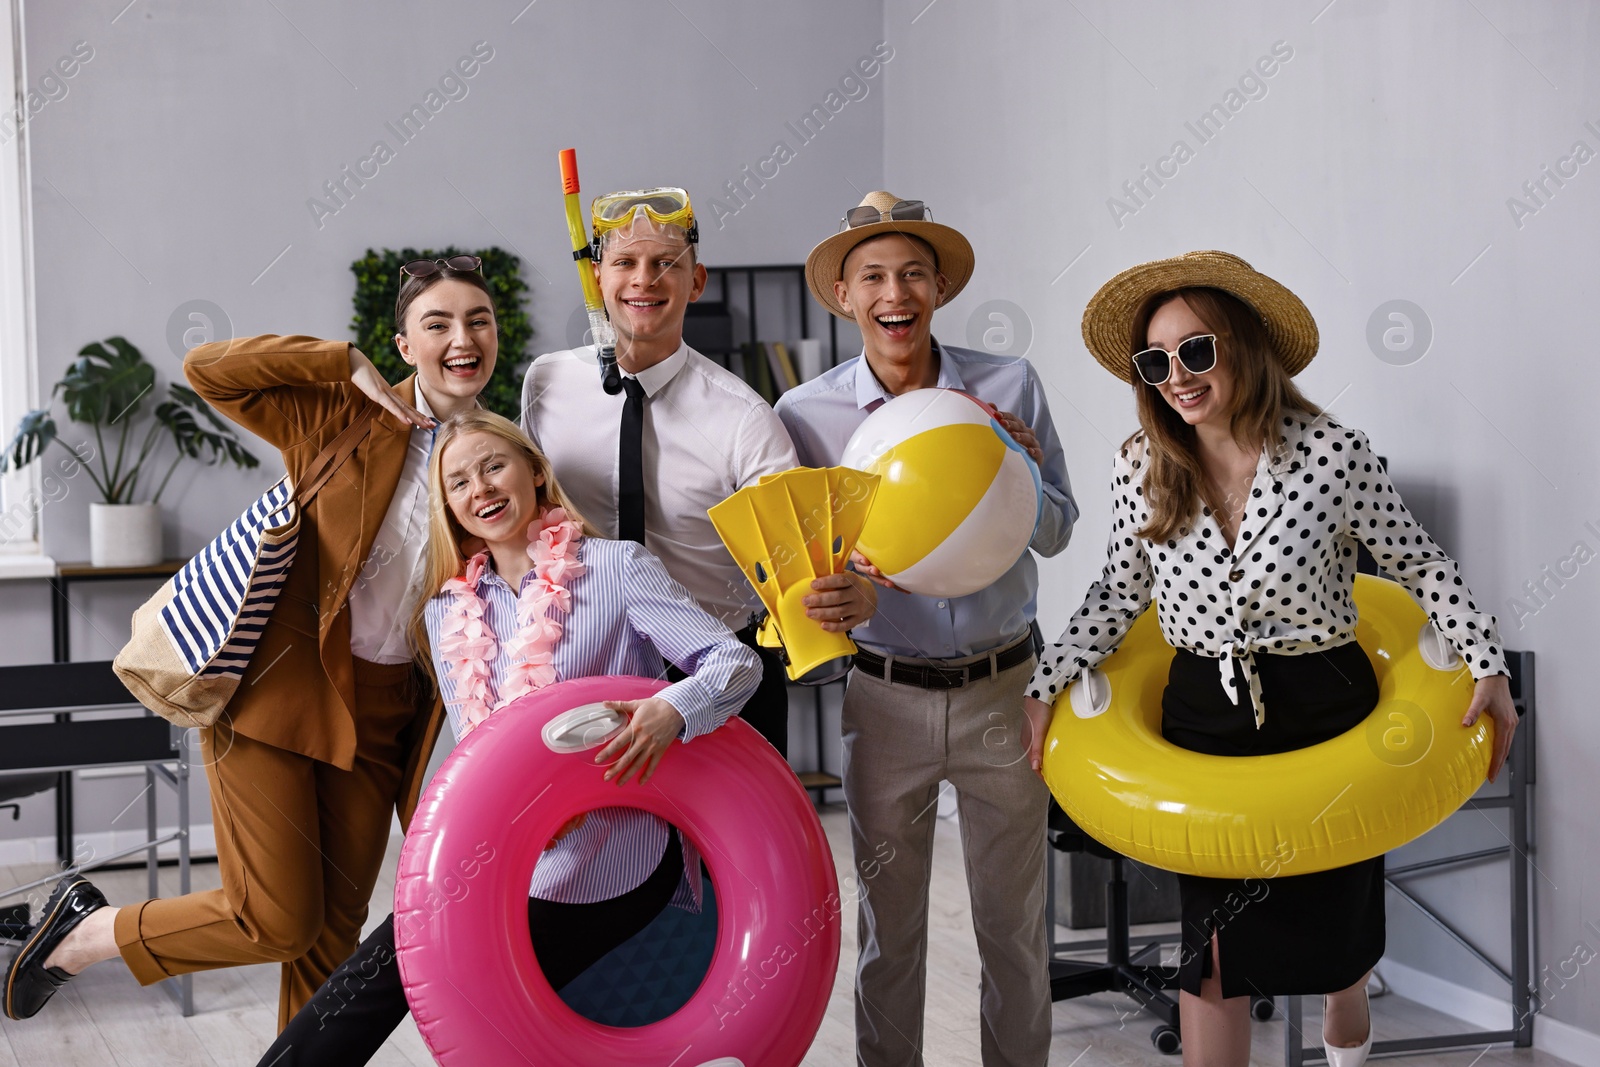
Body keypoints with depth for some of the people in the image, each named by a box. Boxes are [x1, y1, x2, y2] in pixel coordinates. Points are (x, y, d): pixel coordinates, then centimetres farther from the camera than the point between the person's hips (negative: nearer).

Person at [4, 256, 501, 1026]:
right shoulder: (342, 415, -7)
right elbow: (205, 368, -13)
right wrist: (348, 364, -17)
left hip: (380, 710, 5)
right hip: (278, 691, -4)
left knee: (334, 930, 9)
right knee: (277, 924, -3)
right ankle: (88, 931, 21)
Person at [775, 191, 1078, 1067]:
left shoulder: (1009, 387, -5)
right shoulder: (807, 413, -6)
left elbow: (1056, 533, 1)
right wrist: (849, 565, -22)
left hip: (1003, 688, 1)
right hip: (885, 693, 0)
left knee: (1014, 920, 12)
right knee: (887, 924, 12)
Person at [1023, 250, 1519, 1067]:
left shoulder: (1334, 454, -15)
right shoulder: (1142, 467, -6)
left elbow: (1419, 564, -4)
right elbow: (1118, 594, 5)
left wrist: (1487, 667, -11)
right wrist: (1045, 687, -1)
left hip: (1324, 714, -1)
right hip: (1202, 719, 1)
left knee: (1334, 918, 19)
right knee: (1213, 951, 1)